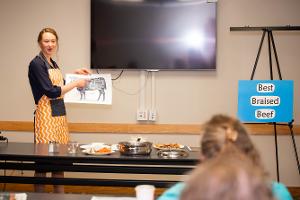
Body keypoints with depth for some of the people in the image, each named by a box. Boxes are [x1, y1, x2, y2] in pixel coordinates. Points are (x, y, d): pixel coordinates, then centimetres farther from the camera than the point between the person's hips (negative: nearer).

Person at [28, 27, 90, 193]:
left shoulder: (53, 64, 15)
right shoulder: (36, 64, -10)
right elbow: (51, 92, -16)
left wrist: (75, 74, 18)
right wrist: (76, 83, -10)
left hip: (60, 114, 8)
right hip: (46, 115, -8)